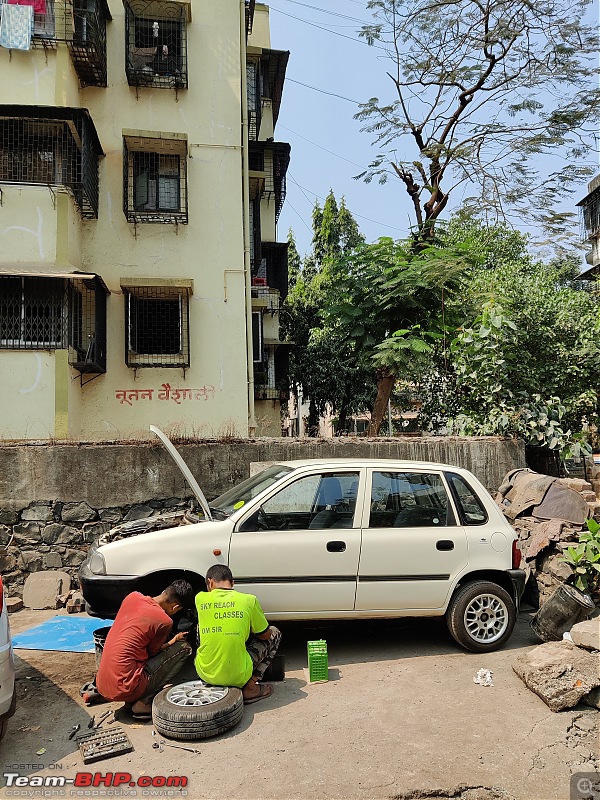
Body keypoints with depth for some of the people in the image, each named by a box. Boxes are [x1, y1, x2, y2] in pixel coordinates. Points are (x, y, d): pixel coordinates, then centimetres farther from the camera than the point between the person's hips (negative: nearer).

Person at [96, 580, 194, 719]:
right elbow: (152, 652, 2)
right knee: (184, 648, 0)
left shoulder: (132, 597, 4)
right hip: (123, 689, -7)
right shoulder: (165, 621, -13)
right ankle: (144, 702, -3)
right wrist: (174, 640, 19)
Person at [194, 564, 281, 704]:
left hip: (204, 674, 4)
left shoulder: (200, 598, -3)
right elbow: (265, 635, 5)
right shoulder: (249, 600, -9)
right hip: (237, 677, -3)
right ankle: (250, 687, 5)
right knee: (275, 633, 17)